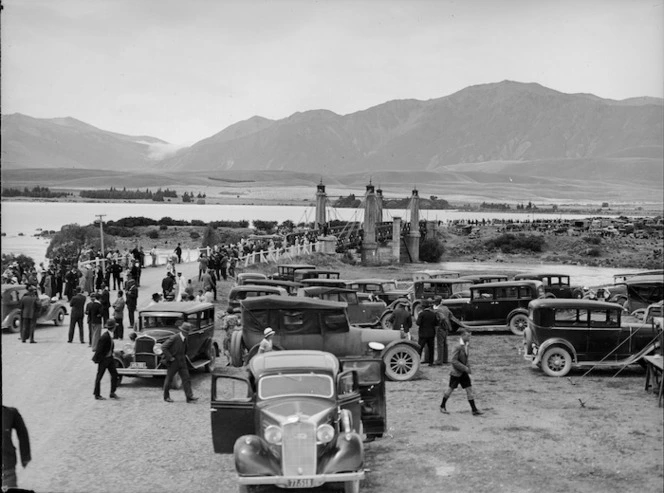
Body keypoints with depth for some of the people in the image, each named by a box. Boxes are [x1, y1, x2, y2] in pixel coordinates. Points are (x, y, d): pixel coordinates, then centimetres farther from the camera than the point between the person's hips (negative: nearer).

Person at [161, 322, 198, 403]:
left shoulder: (184, 339, 8)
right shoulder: (173, 338, -16)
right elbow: (163, 347, -19)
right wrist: (170, 357, -20)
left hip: (182, 362, 6)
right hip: (173, 362, -6)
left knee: (186, 378, -3)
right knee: (169, 379, 7)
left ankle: (189, 397, -7)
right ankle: (166, 396, 21)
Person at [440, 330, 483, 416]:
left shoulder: (466, 346, 3)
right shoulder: (458, 347, -22)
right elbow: (454, 361, -24)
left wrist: (468, 366, 6)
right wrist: (465, 368, -24)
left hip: (464, 373, 7)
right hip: (456, 372, -7)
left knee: (469, 389, 1)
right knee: (451, 389, 7)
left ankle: (474, 410, 2)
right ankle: (442, 406, 26)